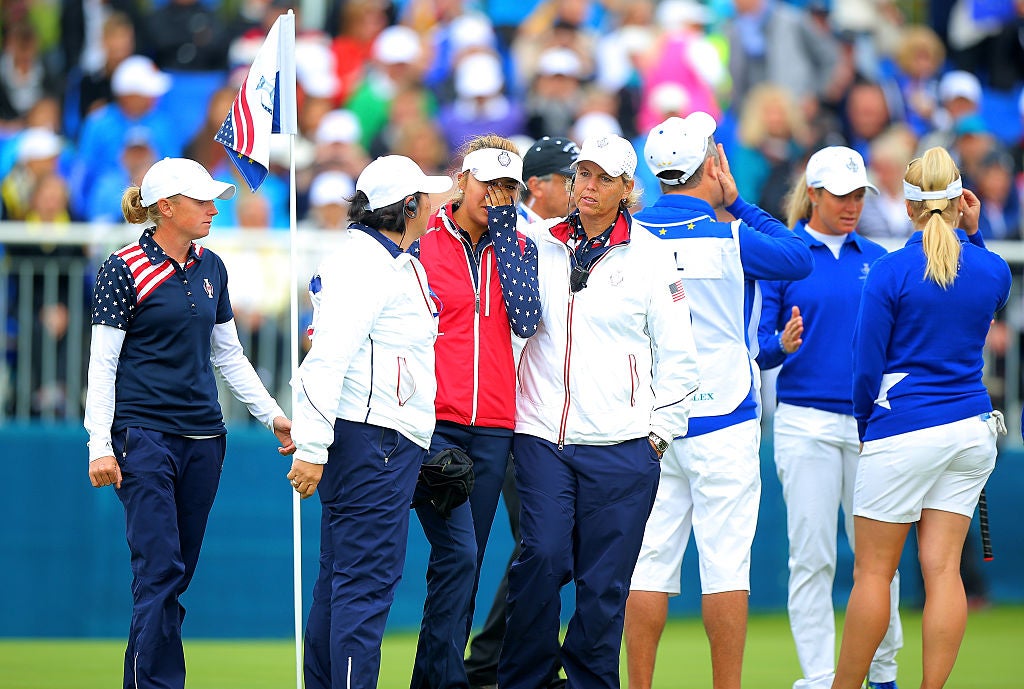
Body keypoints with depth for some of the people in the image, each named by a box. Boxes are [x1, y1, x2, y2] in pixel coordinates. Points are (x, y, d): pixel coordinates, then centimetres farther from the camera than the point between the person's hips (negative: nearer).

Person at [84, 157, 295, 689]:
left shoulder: (210, 268, 13)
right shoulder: (124, 270, -6)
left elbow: (228, 354, 21)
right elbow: (102, 363, -7)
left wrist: (271, 414, 14)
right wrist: (99, 445, -12)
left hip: (203, 437, 6)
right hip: (144, 436, -6)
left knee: (177, 574, 7)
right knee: (160, 570, -12)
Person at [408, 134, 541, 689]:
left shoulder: (518, 248, 11)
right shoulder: (424, 242, 3)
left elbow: (525, 321, -5)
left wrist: (504, 232, -5)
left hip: (493, 429, 4)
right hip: (431, 423, -4)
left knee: (466, 564, 5)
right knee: (458, 551, -16)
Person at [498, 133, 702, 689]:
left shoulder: (650, 258, 4)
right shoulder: (539, 247, 8)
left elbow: (677, 356, 7)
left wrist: (659, 432, 3)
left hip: (620, 446, -1)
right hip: (542, 436, 1)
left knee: (604, 578, 0)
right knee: (542, 559, -10)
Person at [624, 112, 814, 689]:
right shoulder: (727, 238, -9)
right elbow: (799, 259, 6)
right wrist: (738, 203, 10)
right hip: (722, 422, -4)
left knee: (650, 561, 5)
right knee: (726, 561, -2)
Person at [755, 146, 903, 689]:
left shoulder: (876, 258, 12)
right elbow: (759, 348, 1)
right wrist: (783, 344, -23)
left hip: (868, 420, 3)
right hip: (806, 423, -3)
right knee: (812, 556, -3)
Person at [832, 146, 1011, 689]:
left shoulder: (890, 272, -10)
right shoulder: (993, 270, 3)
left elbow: (867, 367, -6)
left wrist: (864, 427, 11)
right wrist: (972, 234, 17)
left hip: (904, 431, -5)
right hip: (972, 430, 5)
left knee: (873, 571, 2)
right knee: (943, 570, 3)